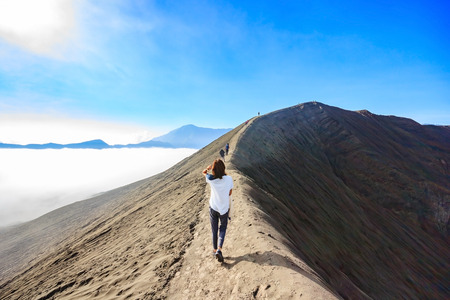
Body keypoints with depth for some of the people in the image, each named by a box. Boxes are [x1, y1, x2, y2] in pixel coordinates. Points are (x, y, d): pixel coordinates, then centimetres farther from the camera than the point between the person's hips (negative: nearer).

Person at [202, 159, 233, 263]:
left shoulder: (211, 179, -16)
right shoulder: (229, 179, -18)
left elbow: (204, 172, 5)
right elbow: (230, 193, -5)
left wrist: (209, 167, 14)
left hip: (213, 207, 1)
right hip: (224, 208, -1)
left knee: (214, 230, 19)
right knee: (223, 228, 20)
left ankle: (215, 250, 33)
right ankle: (219, 250, 6)